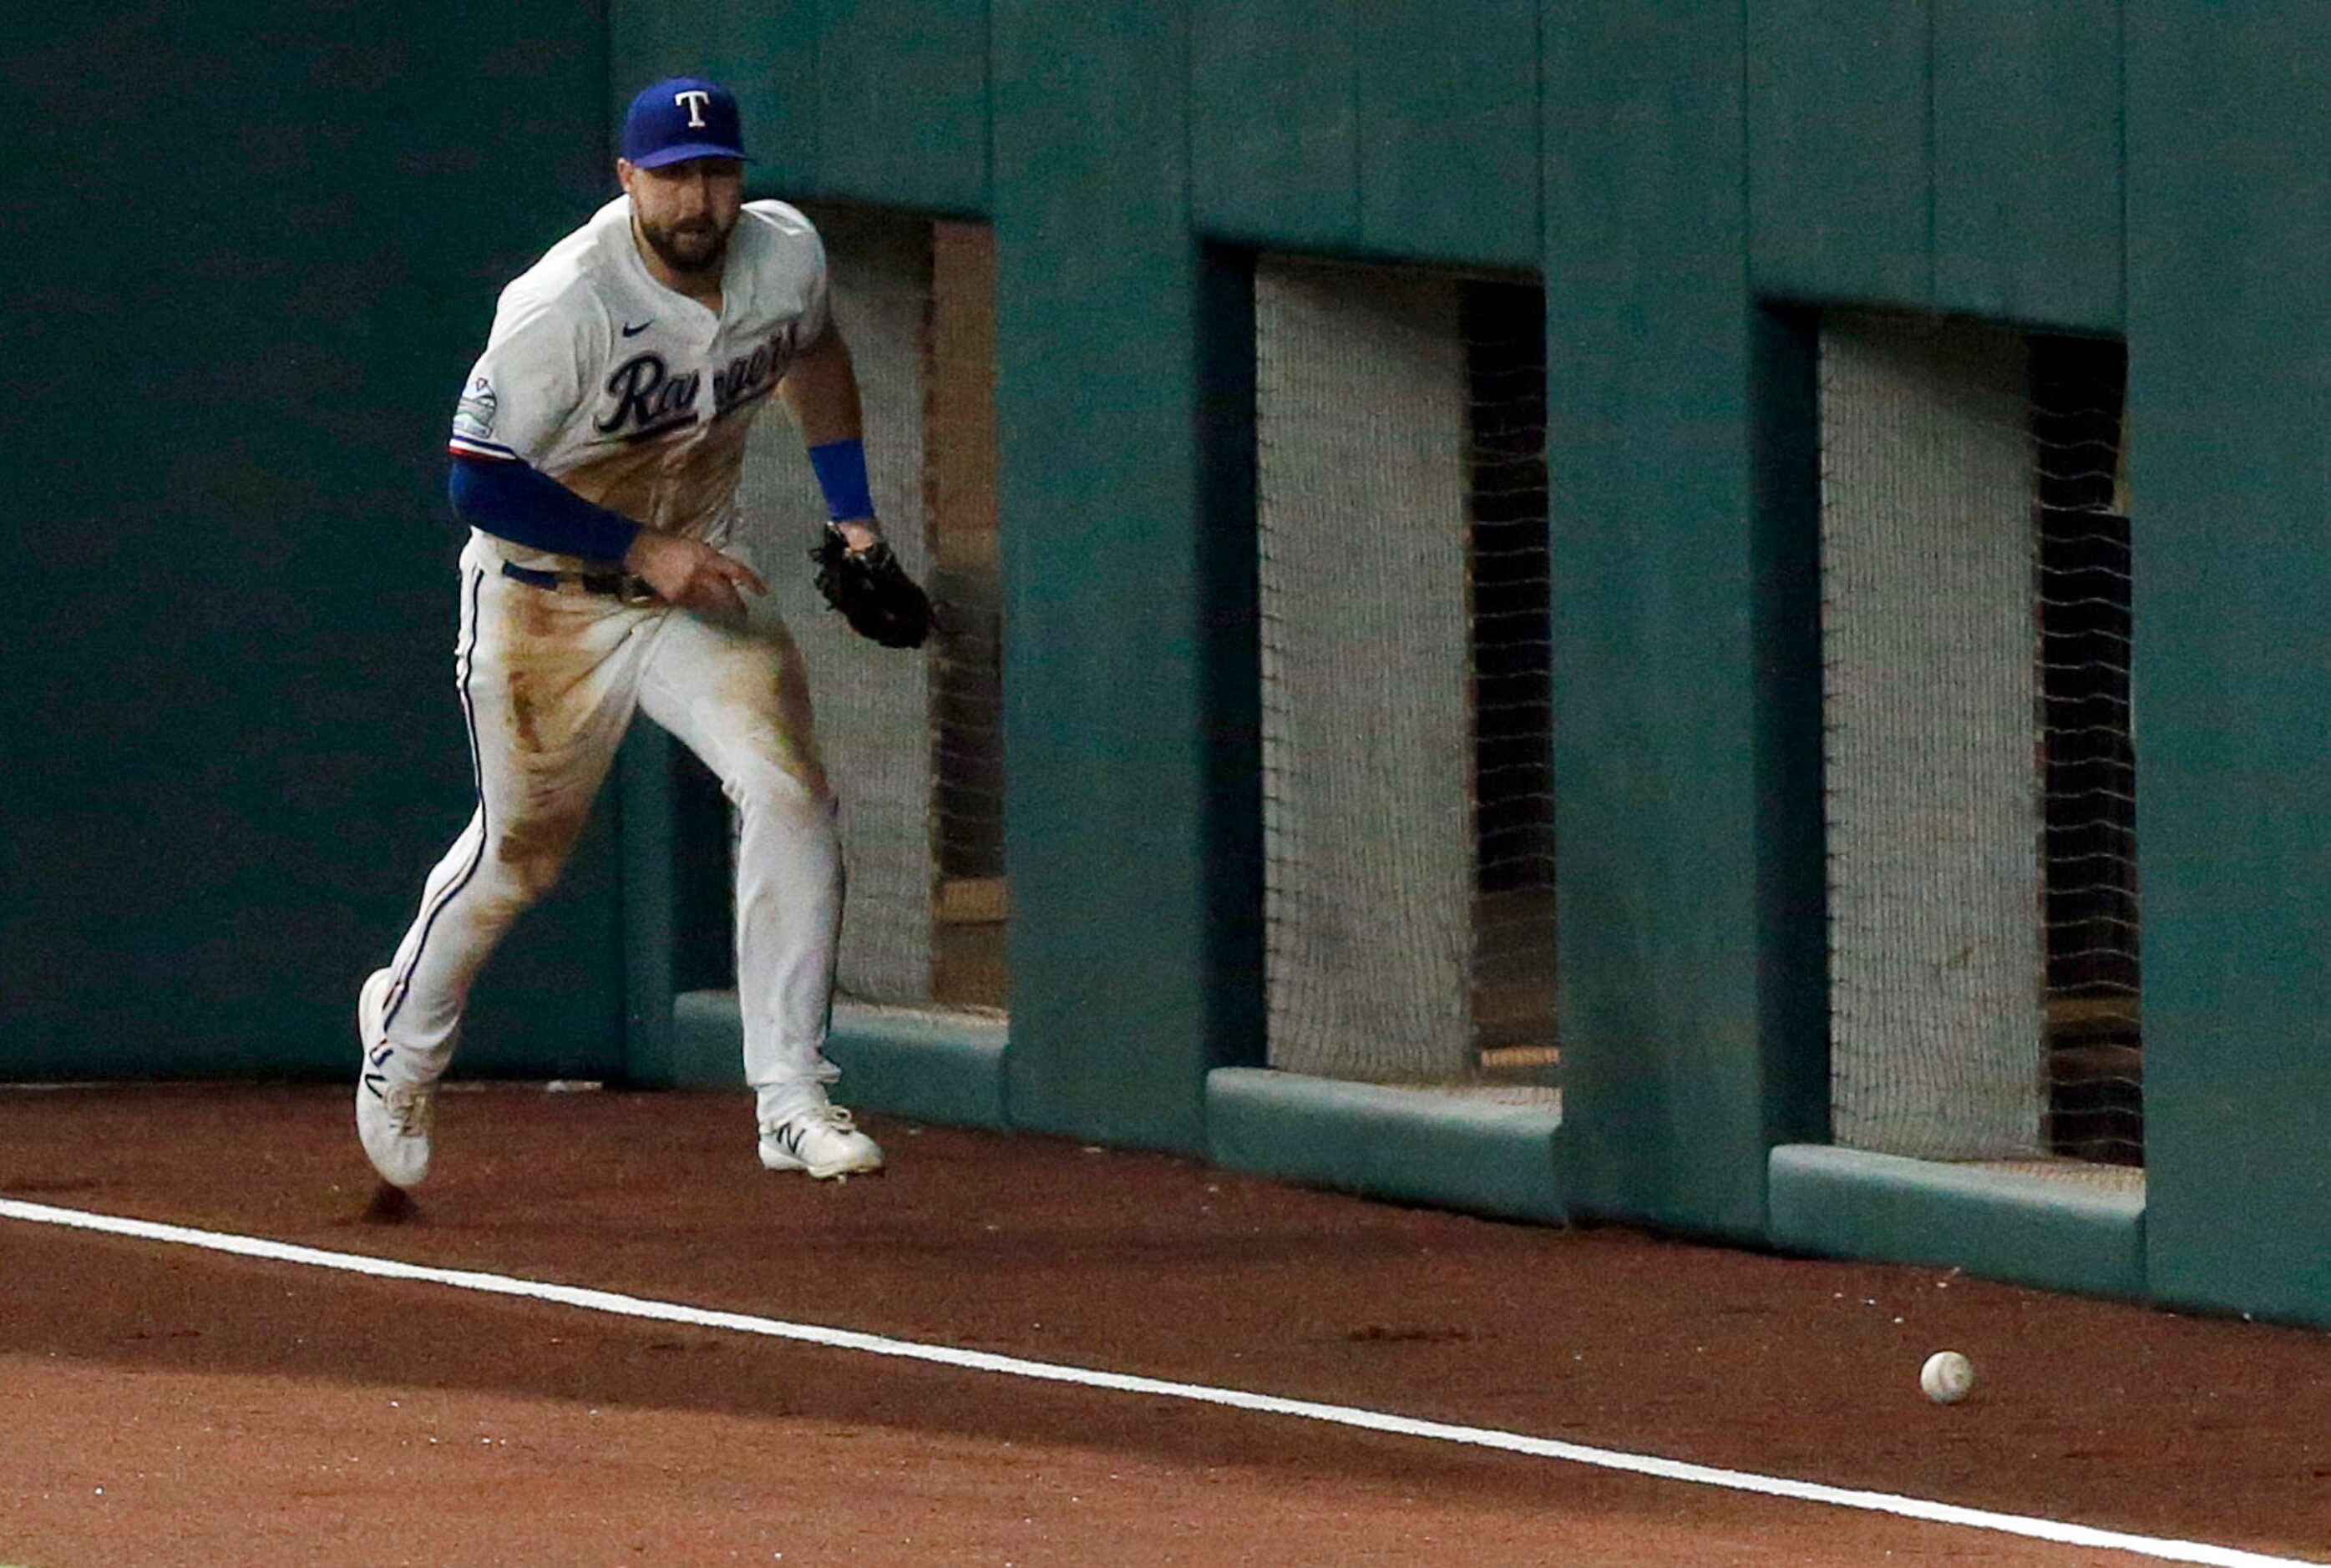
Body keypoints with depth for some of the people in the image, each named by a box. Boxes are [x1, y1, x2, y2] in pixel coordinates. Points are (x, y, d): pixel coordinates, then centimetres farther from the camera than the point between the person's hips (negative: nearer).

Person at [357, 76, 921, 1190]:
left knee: (789, 792, -17)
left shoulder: (787, 255, -8)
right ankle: (406, 1030, 40)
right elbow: (478, 481, -22)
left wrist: (851, 515, 11)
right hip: (545, 598, -4)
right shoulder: (561, 307, -26)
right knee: (520, 849, 8)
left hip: (690, 585, 4)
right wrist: (643, 551, -24)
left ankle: (793, 1105, -14)